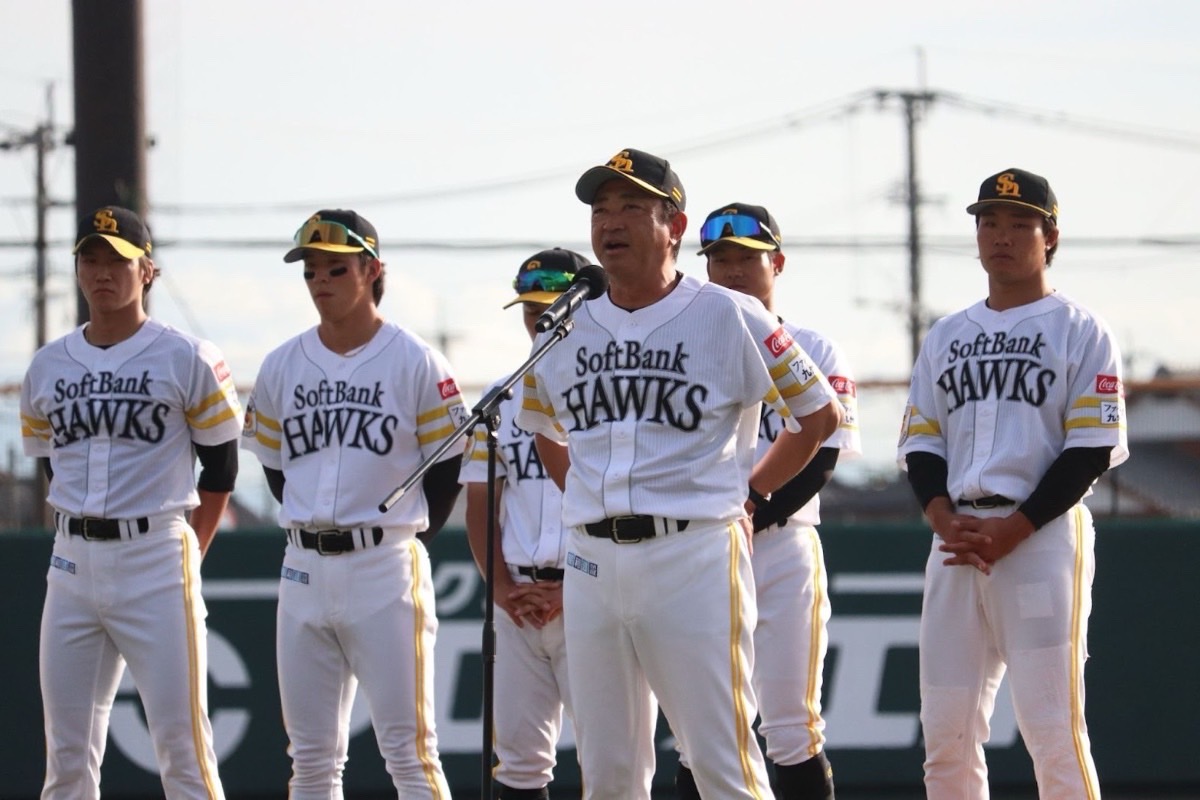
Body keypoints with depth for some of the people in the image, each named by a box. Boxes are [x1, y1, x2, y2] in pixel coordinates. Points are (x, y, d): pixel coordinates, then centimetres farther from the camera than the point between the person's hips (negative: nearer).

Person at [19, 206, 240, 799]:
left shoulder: (187, 360, -3)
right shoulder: (48, 366, 10)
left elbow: (221, 467, 4)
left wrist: (187, 555, 3)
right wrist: (84, 534, 13)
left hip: (156, 556, -4)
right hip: (72, 561, 4)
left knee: (182, 748, -7)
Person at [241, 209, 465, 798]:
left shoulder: (415, 363, -4)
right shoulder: (282, 367, 9)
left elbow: (447, 468, 1)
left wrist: (403, 541, 2)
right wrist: (315, 532, 10)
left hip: (387, 571, -5)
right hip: (304, 572, 5)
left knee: (409, 751, -8)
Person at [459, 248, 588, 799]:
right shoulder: (501, 399, 14)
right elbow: (480, 506, 13)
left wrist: (570, 592, -13)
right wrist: (503, 589, -1)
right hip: (518, 603, 5)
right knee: (517, 754, 6)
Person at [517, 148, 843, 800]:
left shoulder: (730, 318, -1)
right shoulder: (567, 330, 13)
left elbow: (820, 414, 6)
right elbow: (544, 428, 30)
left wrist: (750, 492, 5)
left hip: (694, 555, -5)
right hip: (592, 562, 5)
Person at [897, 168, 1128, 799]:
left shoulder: (1081, 332, 3)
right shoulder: (946, 337, 18)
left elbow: (1093, 448, -5)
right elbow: (920, 442, 15)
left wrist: (1011, 531, -13)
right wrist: (946, 521, -5)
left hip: (1045, 534, -5)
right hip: (955, 541, 5)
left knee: (1052, 728, -11)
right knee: (945, 728, 2)